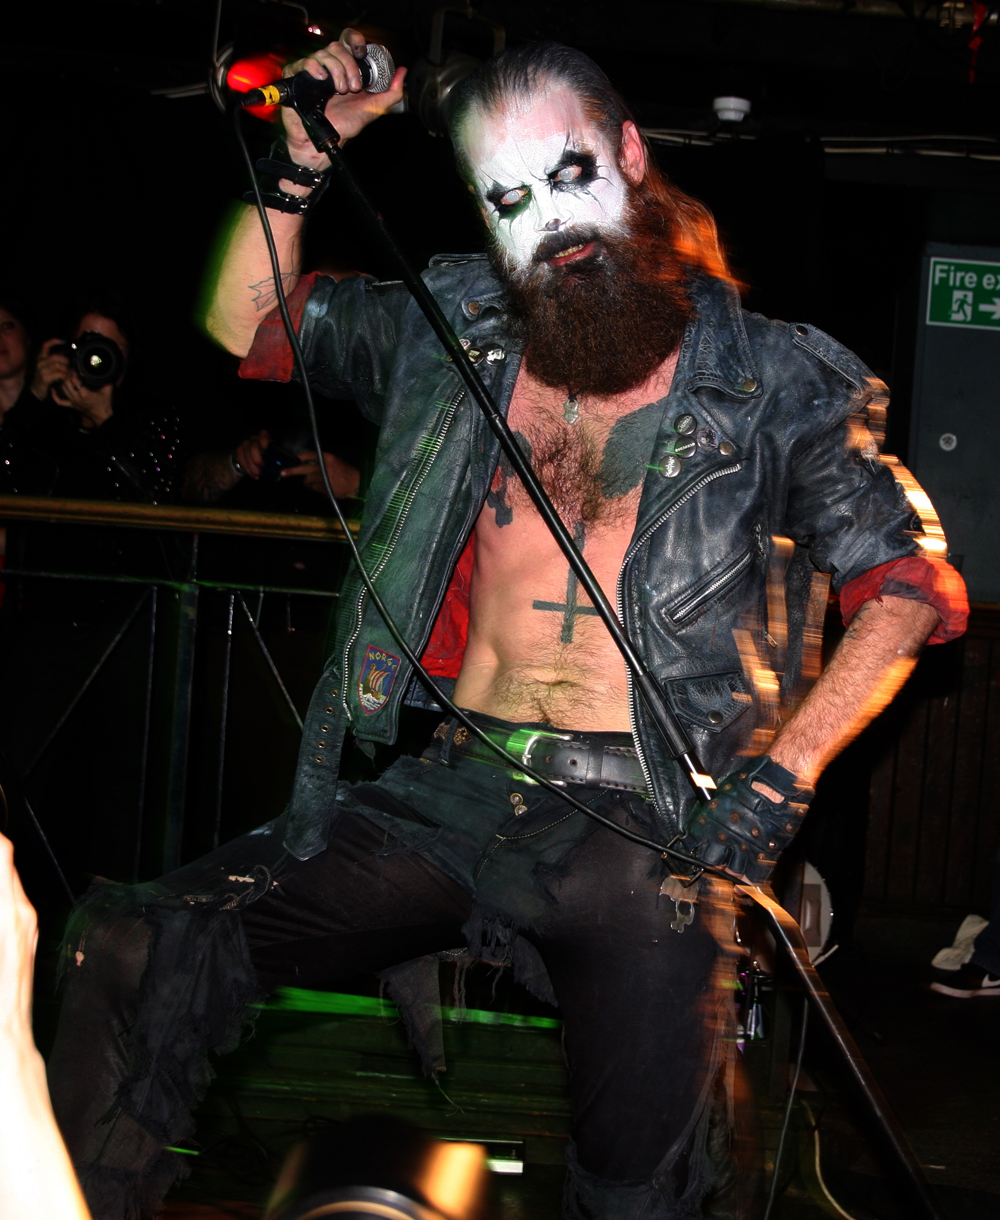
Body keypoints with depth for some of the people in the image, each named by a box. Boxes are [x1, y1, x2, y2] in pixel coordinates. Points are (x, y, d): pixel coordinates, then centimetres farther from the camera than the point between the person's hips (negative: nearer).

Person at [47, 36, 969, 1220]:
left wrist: (779, 777, -6)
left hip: (640, 818, -2)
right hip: (448, 793, 3)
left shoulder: (769, 380, 5)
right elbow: (247, 322, 26)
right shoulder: (458, 335, 15)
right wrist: (302, 157, 11)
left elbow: (912, 586, 4)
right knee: (137, 951, -18)